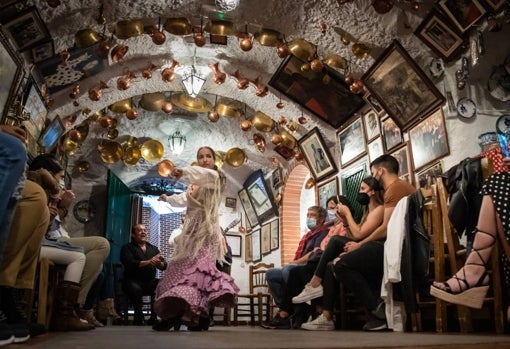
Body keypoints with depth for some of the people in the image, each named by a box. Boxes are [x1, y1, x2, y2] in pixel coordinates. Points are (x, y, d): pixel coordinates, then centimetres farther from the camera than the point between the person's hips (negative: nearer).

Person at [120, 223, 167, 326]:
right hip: (133, 280, -3)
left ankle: (154, 316, -10)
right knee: (135, 288, -35)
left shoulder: (153, 248, 17)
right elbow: (129, 264, -14)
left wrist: (159, 263, -22)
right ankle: (139, 316, -9)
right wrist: (148, 262, -27)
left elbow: (164, 266, 4)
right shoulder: (127, 248, 7)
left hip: (150, 282, 3)